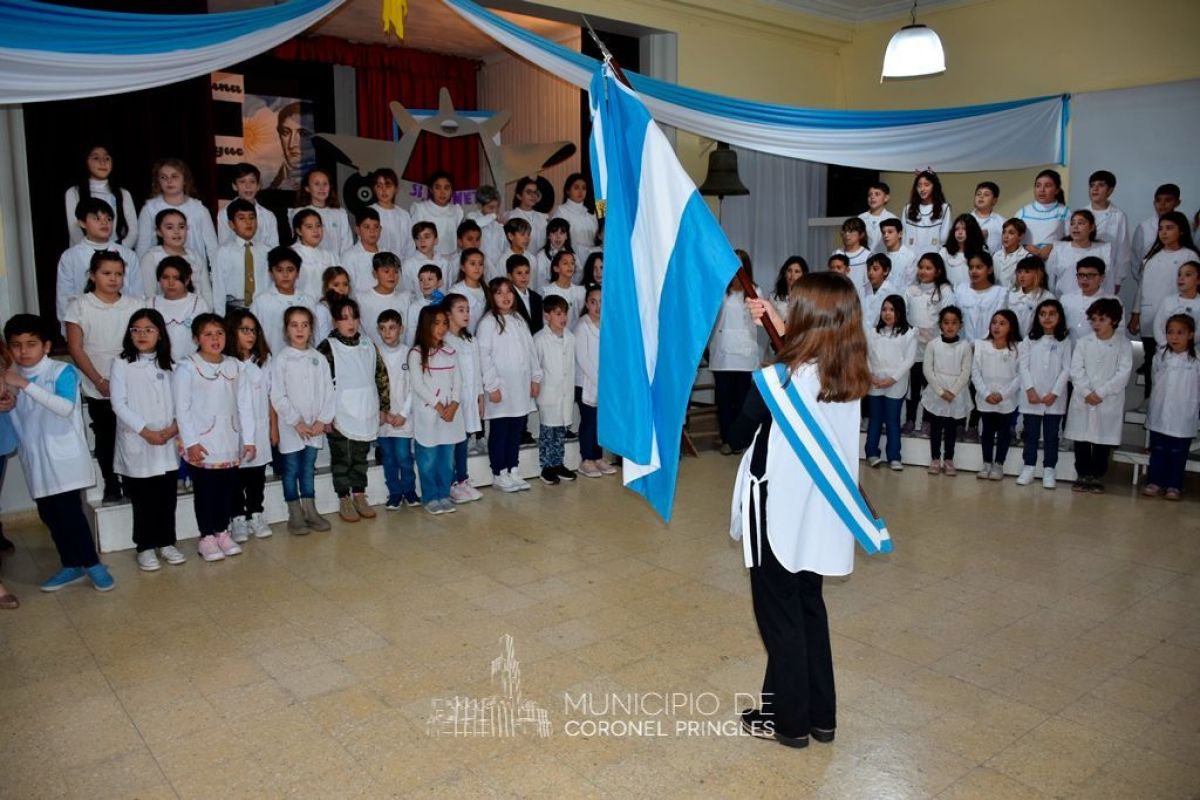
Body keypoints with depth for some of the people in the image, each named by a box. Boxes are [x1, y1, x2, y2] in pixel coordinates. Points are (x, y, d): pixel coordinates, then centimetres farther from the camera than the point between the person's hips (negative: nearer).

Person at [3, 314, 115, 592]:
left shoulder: (62, 372, -11)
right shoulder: (10, 376, 7)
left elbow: (65, 407, -26)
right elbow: (9, 411, 14)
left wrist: (26, 384, -28)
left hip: (64, 456, -6)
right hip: (34, 459, 6)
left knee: (69, 511, -7)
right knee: (48, 514, 10)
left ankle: (92, 564, 6)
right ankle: (72, 566, 23)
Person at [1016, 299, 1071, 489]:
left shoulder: (1064, 342, 2)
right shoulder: (1029, 340, 4)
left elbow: (1066, 370, -3)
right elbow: (1023, 366, -1)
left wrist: (1055, 393, -11)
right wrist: (1030, 389, -12)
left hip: (1054, 399, 0)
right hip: (1031, 397, 0)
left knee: (1051, 435, 5)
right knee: (1031, 434, 6)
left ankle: (1049, 471, 12)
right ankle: (1028, 469, 13)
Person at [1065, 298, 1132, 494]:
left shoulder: (1124, 345, -1)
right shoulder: (1083, 343, 4)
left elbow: (1123, 374, -8)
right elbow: (1076, 370, -2)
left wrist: (1100, 393, -15)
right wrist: (1086, 392, -14)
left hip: (1109, 402, -2)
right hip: (1082, 400, 2)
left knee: (1103, 441, 4)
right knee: (1081, 440, 5)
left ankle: (1097, 477, 15)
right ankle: (1083, 475, 16)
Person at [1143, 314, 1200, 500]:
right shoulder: (1162, 356, 2)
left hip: (1183, 418, -3)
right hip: (1159, 415, 3)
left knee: (1178, 454, 7)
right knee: (1158, 451, 11)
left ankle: (1174, 486, 16)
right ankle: (1155, 482, 20)